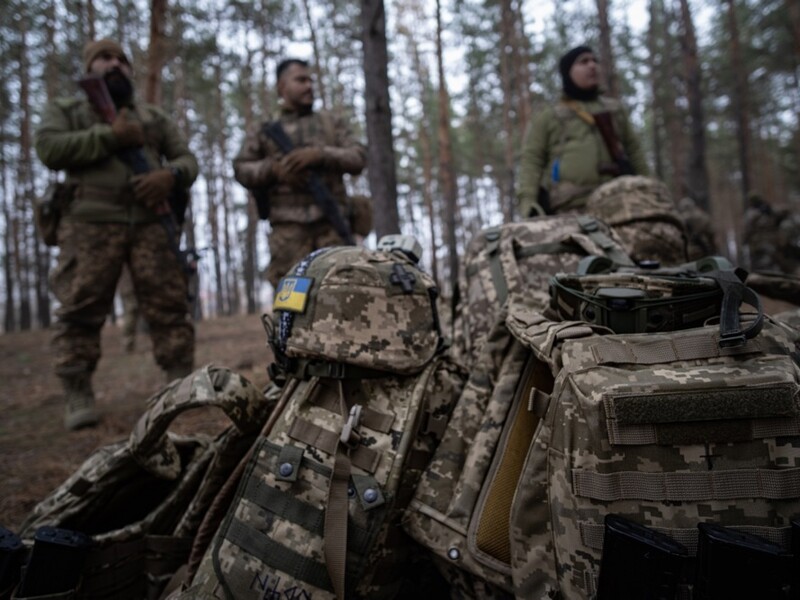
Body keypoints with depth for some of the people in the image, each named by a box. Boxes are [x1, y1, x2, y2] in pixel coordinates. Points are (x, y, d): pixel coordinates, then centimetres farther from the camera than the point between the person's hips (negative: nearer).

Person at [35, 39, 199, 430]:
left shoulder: (155, 117, 25)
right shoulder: (65, 110, 17)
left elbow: (187, 159, 17)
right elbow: (49, 149, -2)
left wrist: (170, 175, -6)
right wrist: (110, 136, -7)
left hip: (151, 224, 2)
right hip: (90, 224, -2)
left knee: (169, 306, -4)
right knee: (79, 310, -7)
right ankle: (78, 396, -1)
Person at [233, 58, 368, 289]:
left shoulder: (331, 122, 19)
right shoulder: (264, 130, 17)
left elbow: (358, 158, 8)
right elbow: (241, 169, 11)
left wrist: (320, 155, -9)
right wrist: (274, 169, -8)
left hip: (332, 221, 1)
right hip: (289, 224, 0)